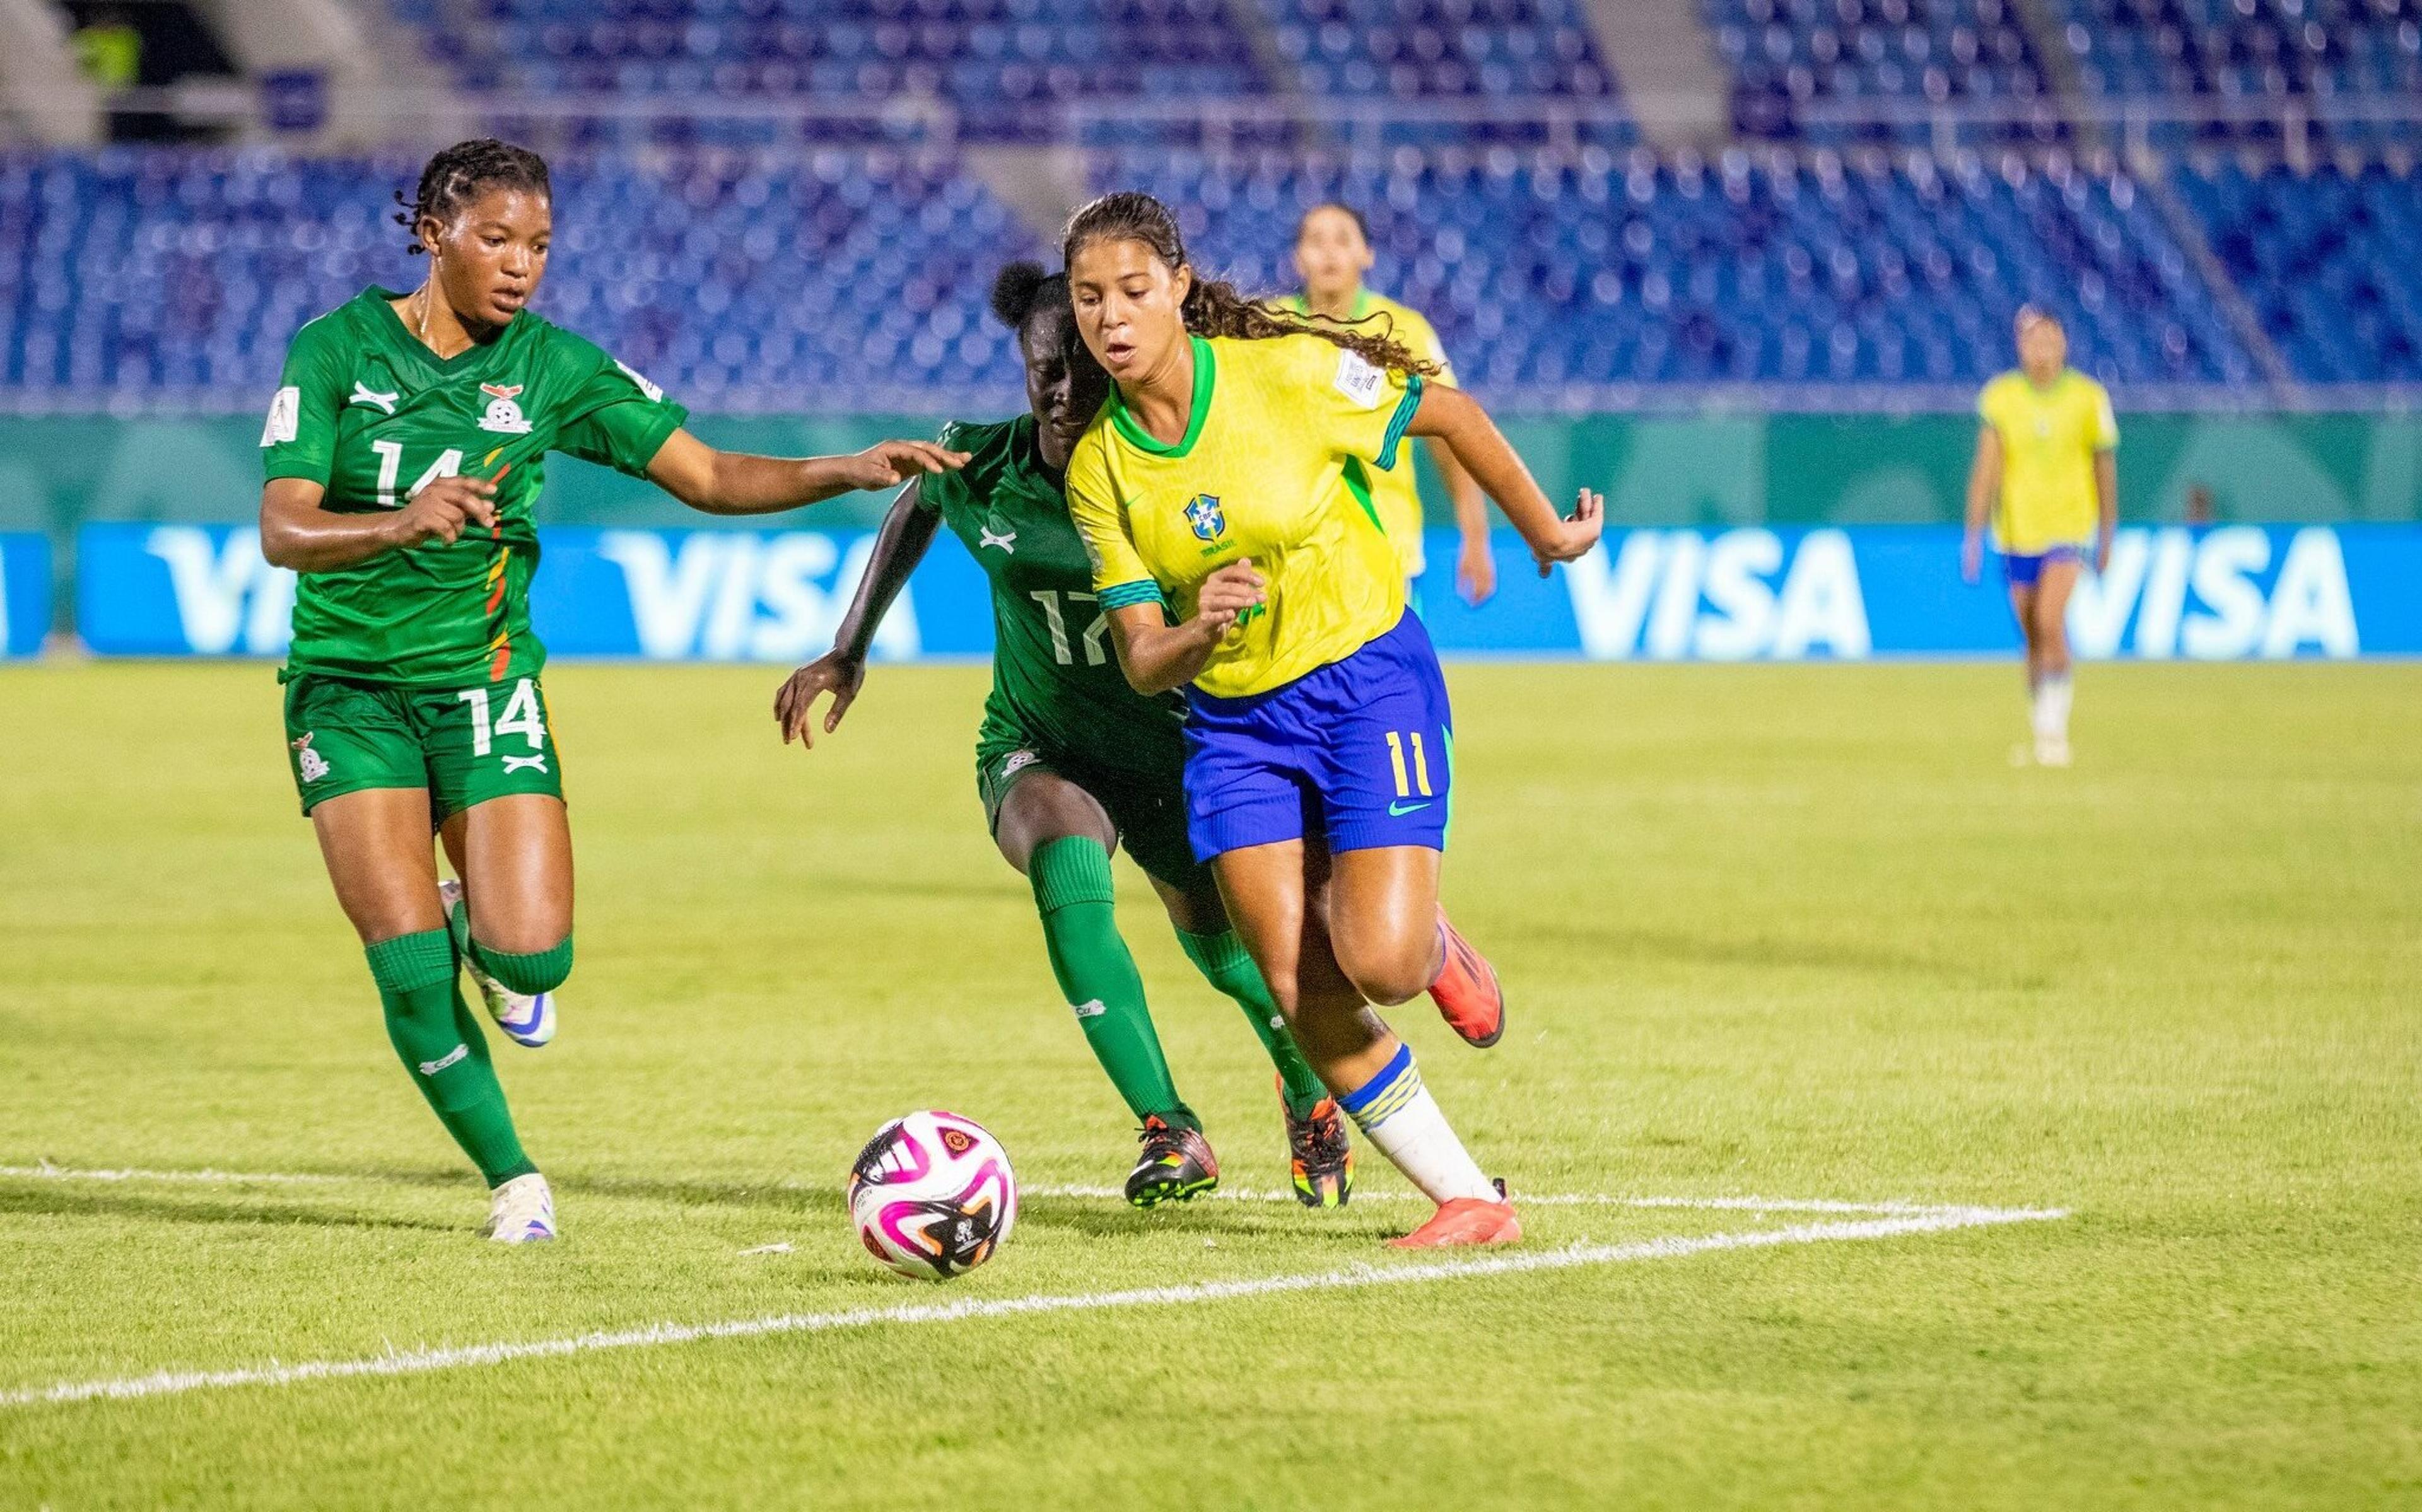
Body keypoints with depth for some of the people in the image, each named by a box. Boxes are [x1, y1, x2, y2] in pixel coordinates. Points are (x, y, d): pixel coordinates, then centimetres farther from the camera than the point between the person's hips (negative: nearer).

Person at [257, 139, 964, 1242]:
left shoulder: (551, 366, 0)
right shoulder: (335, 349, -7)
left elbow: (706, 477, -2)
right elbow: (282, 531, -16)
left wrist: (851, 472, -17)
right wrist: (399, 523, -37)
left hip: (483, 679, 2)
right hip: (350, 684, -2)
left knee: (532, 957, -15)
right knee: (408, 963, -13)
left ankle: (488, 929, 23)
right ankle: (513, 1179, 7)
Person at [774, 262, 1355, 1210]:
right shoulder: (978, 468, -14)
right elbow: (914, 509, 10)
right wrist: (849, 651, 11)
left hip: (1174, 751, 0)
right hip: (1040, 752, 0)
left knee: (1233, 956, 7)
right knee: (1064, 857, -33)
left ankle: (1311, 1096, 46)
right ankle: (1171, 1132, -34)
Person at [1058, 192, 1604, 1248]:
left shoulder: (1285, 373, -16)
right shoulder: (1098, 468, -4)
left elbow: (1450, 415, 0)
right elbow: (1142, 664, -5)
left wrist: (1545, 533, 10)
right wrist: (1199, 634, -28)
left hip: (1366, 680, -4)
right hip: (1231, 721, 4)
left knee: (1378, 963, -19)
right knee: (1303, 996, -9)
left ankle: (1434, 947, 19)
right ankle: (1472, 1202, 5)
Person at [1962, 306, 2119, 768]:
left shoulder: (2088, 397, -3)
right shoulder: (2000, 396, -3)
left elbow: (2105, 468, 7)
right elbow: (1986, 468, -7)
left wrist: (2107, 535, 12)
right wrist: (1974, 534, -15)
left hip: (2069, 526, -2)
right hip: (2016, 529, 2)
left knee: (2051, 623, -20)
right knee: (2032, 638, 8)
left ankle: (2053, 729, -15)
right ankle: (2040, 728, 25)